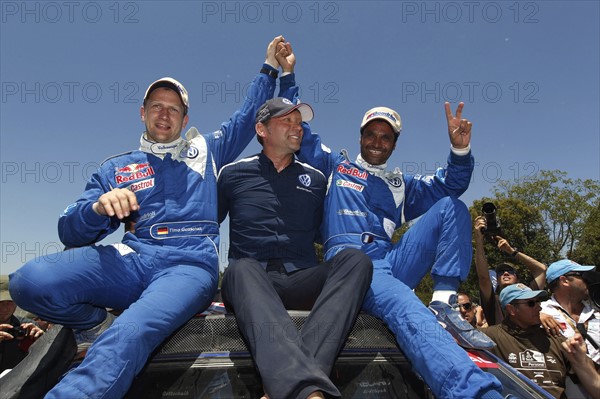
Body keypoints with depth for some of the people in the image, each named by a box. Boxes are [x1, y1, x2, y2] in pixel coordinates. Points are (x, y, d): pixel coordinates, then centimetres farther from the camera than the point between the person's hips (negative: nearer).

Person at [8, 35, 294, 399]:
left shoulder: (206, 151, 22)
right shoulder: (117, 169, 19)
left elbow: (249, 116, 29)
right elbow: (70, 232, 11)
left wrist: (270, 68, 27)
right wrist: (99, 207, -11)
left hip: (190, 266, -2)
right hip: (131, 259, 3)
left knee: (127, 338, -34)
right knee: (30, 280, -24)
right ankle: (101, 327, 1)